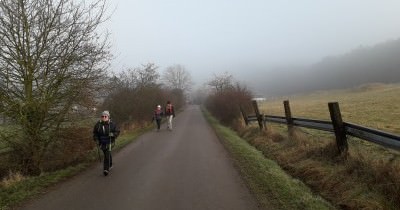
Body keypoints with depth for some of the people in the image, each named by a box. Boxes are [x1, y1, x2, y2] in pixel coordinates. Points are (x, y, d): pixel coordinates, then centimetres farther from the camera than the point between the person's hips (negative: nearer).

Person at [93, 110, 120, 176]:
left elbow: (117, 131, -4)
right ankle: (110, 165, 41)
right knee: (107, 154, 19)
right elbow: (95, 132, 10)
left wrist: (113, 134, -23)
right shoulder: (98, 124, -4)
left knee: (107, 155, -15)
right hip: (102, 142, 4)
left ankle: (106, 169, -13)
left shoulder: (112, 124, -11)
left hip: (109, 142, -4)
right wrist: (96, 139, -2)